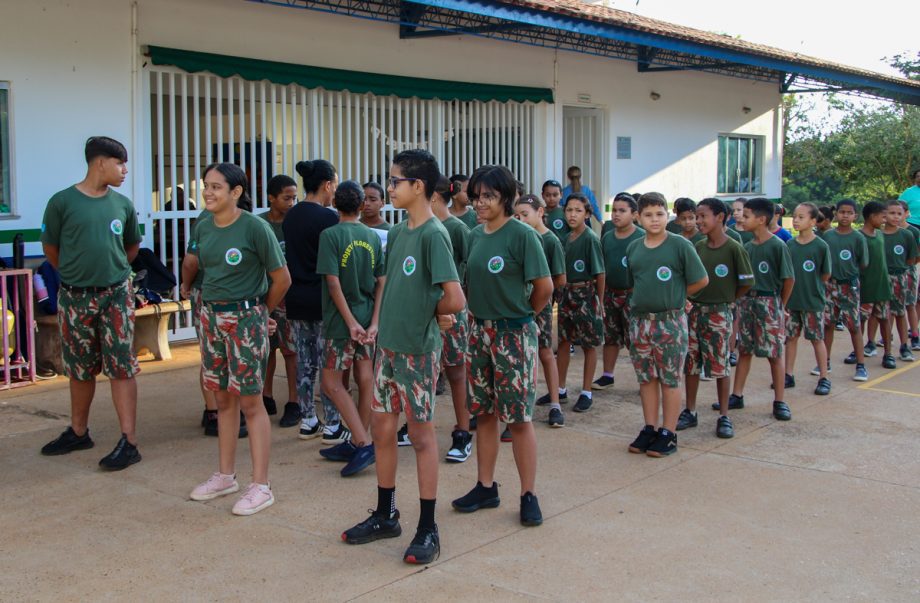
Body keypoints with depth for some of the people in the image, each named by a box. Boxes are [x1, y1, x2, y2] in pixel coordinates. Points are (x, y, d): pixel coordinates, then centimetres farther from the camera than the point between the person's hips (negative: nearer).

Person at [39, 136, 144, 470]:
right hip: (75, 298, 0)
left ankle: (129, 442, -2)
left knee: (121, 368, -3)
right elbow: (50, 247, 3)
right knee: (80, 368, 13)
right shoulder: (62, 201, -7)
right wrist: (74, 273, 10)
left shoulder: (122, 204, 2)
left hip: (116, 296, 1)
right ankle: (78, 432, 30)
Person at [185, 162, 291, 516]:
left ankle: (261, 486, 4)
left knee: (250, 401, -3)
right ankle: (225, 476, 26)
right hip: (211, 317, 6)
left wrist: (262, 311, 4)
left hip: (245, 319, -6)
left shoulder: (254, 227, -14)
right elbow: (191, 264, 22)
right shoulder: (204, 228, 4)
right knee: (223, 398, 14)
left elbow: (282, 279, -9)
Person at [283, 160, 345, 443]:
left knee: (305, 361, 12)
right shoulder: (328, 218, -15)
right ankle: (332, 427, 7)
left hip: (296, 299, 7)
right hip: (322, 300, -7)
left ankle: (308, 422, 20)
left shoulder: (290, 216, 8)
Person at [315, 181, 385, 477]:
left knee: (331, 382, 2)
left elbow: (333, 282, -17)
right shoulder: (373, 237, 6)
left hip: (342, 320, -6)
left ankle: (364, 444, -5)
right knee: (365, 380, 9)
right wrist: (374, 322, -1)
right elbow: (382, 282, 2)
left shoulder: (330, 235, -10)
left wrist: (351, 322, -14)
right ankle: (358, 444, 19)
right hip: (367, 318, 6)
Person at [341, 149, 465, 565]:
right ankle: (385, 516, 29)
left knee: (421, 435, 2)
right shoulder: (397, 232, 8)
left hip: (418, 350, -8)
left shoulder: (433, 235, -17)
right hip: (388, 344, 8)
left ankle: (428, 530, 13)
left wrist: (428, 312, -6)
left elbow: (455, 300, -24)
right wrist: (384, 321, 2)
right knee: (382, 429, 13)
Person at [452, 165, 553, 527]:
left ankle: (528, 495, 10)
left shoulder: (522, 235, -12)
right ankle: (485, 487, 24)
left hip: (514, 334, -6)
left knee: (519, 418, -1)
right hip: (480, 331, 7)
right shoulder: (475, 235, 8)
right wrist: (479, 312, 5)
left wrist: (521, 315, 1)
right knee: (483, 413, 12)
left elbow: (544, 288, -12)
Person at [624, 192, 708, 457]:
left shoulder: (680, 245, -7)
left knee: (670, 379, 3)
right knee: (646, 378, 11)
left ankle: (668, 434, 10)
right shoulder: (633, 248, 7)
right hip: (639, 320, 5)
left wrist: (674, 296, 2)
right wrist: (649, 298, 7)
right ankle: (649, 429, 21)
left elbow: (701, 280, -4)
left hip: (670, 321, -5)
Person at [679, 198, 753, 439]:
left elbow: (747, 282, -7)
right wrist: (693, 299, 4)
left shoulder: (733, 248, -10)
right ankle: (690, 412, 20)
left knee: (721, 365, 0)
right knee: (690, 363, 8)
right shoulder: (698, 246, 6)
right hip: (694, 310, 5)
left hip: (719, 313, -5)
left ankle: (724, 417, 10)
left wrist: (728, 300, 2)